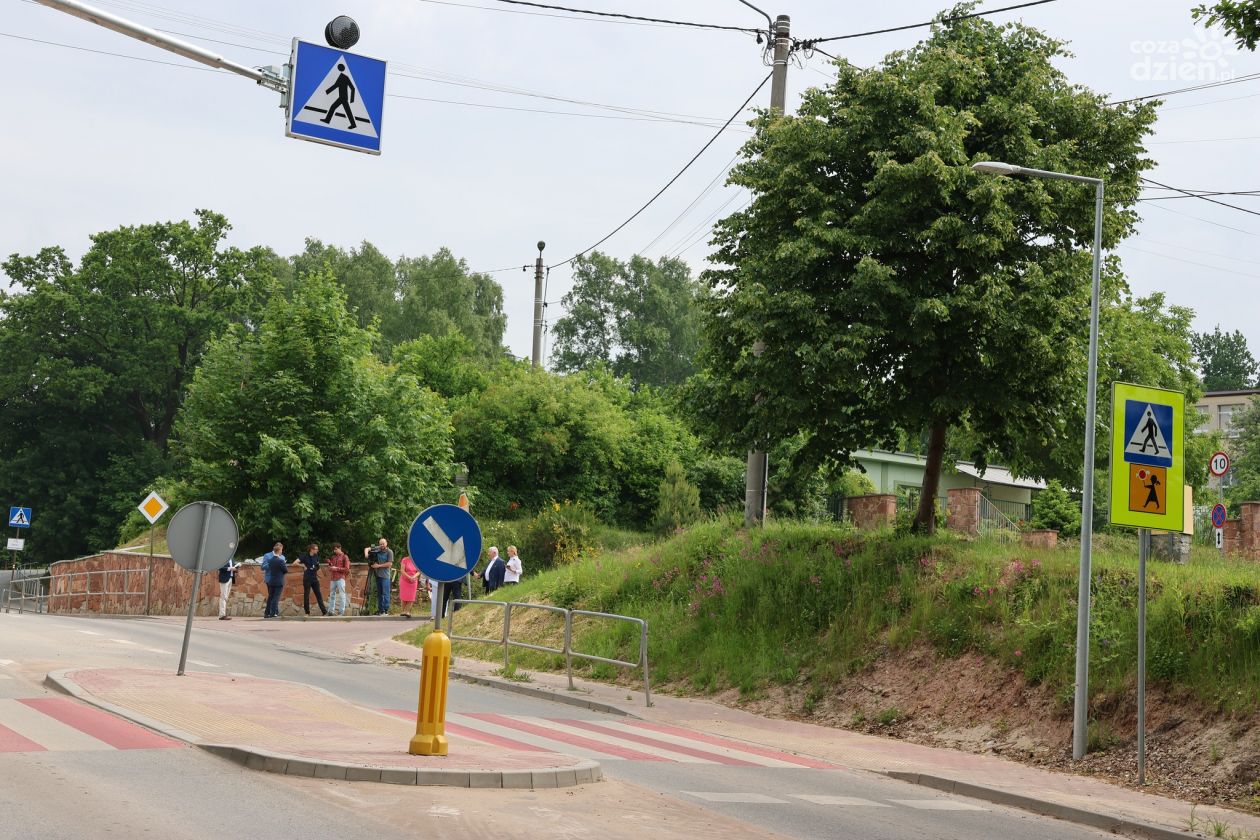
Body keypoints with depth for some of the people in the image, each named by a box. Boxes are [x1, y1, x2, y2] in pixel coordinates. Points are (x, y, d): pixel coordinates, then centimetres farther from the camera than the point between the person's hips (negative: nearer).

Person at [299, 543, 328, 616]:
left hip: (314, 579, 4)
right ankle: (307, 612, 11)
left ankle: (324, 611, -1)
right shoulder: (305, 556, -8)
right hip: (307, 579, -4)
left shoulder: (316, 557, 7)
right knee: (306, 595, 3)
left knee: (319, 595, 1)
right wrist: (303, 566, -16)